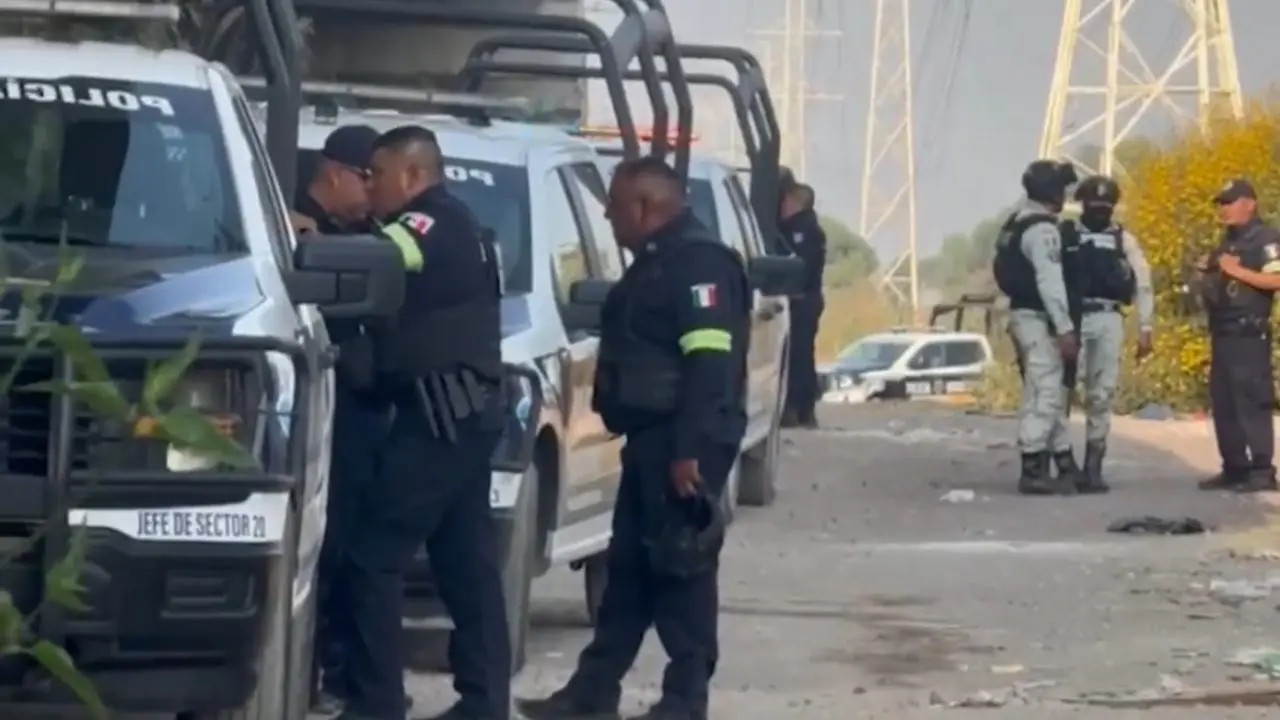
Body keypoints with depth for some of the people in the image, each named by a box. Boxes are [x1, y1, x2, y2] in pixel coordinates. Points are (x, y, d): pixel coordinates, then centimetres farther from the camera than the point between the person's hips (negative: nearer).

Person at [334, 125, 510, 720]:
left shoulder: (431, 223, -10)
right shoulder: (458, 229, 22)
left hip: (441, 413, -10)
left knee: (373, 558, -9)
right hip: (469, 410, 10)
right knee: (466, 563, 10)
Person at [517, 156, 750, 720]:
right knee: (628, 567, 13)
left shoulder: (699, 263, -14)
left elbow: (709, 363, -22)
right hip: (652, 440, 11)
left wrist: (689, 450, -27)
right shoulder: (657, 262, 19)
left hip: (682, 445, -11)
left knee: (680, 569, -6)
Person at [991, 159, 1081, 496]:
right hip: (1039, 319, -10)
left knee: (1052, 394, 14)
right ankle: (1033, 471, -10)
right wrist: (1065, 328, -22)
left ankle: (1065, 465, 19)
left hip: (1024, 314, 10)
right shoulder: (1042, 230, -16)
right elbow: (1050, 282, -22)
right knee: (1043, 395, -9)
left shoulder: (1017, 224, 15)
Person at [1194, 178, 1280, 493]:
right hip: (1223, 332, 10)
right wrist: (1210, 271, 9)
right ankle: (1235, 468, 14)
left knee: (1252, 400, -10)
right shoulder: (1228, 240, 19)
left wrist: (1237, 270, -21)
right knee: (1223, 403, 9)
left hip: (1249, 334, -10)